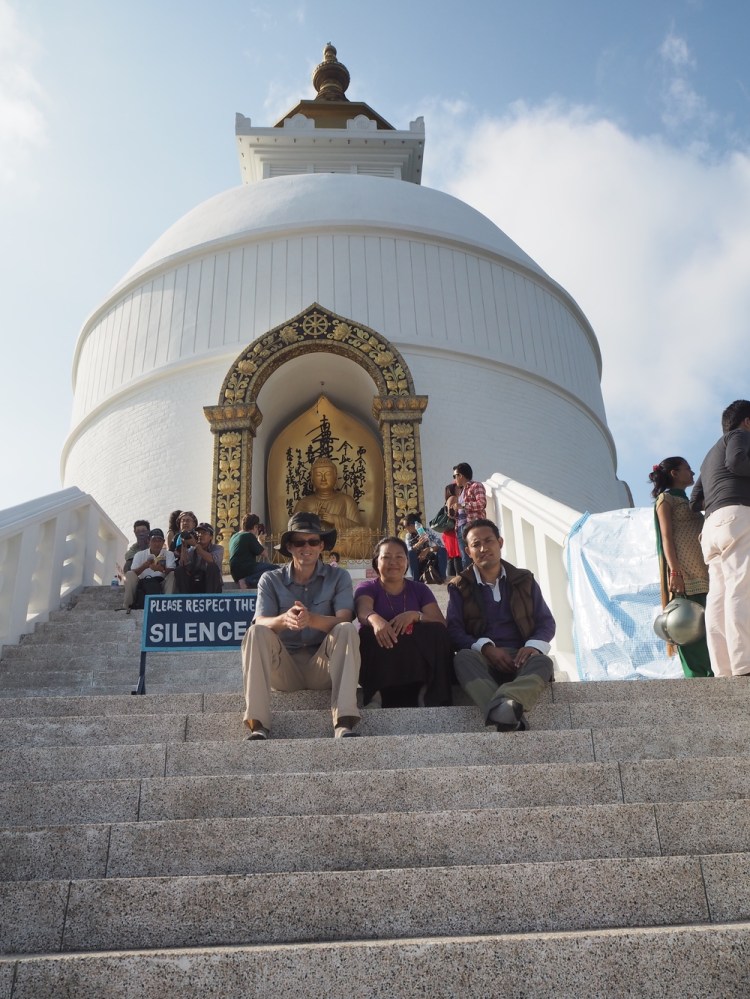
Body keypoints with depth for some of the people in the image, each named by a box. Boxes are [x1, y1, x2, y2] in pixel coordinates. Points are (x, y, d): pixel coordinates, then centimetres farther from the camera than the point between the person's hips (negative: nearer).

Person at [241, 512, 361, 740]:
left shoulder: (339, 577, 3)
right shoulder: (270, 580, 5)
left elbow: (344, 620, -14)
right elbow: (261, 623, -11)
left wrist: (311, 619, -35)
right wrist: (284, 620, -36)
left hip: (324, 667, 0)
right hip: (284, 668, 1)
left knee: (347, 630, -27)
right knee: (255, 632, -25)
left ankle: (344, 724, -37)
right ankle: (258, 725, -33)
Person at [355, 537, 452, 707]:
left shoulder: (420, 589, 15)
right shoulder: (367, 588, 7)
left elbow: (441, 625, 0)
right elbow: (363, 611, -19)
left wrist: (415, 615, -22)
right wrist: (376, 620, -46)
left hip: (416, 659, 2)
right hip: (378, 660, -2)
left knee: (436, 632, -24)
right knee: (369, 634, -31)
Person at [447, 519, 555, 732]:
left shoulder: (524, 580, 17)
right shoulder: (459, 586, 12)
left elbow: (546, 621, 12)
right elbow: (454, 630, 1)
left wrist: (534, 646, -11)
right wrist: (485, 648, -18)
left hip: (521, 657, 1)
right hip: (482, 659, -1)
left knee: (543, 662, -34)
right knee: (463, 658, -36)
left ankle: (503, 706, -65)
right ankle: (511, 716, -60)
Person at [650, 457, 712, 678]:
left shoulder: (690, 502, 28)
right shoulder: (666, 498, 6)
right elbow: (666, 537, -5)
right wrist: (675, 572, -17)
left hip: (702, 573, 8)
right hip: (683, 573, -8)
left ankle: (711, 675, -1)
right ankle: (697, 677, -15)